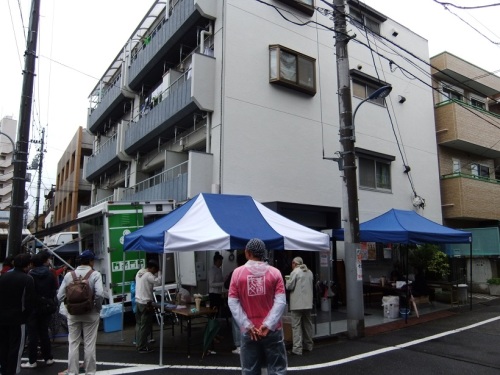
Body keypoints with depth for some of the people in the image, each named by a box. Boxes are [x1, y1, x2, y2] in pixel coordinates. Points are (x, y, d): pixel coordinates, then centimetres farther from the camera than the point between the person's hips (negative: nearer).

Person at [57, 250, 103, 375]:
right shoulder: (95, 274, -11)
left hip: (73, 313, 3)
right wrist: (98, 307, -6)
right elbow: (99, 294, -22)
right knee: (89, 344, 7)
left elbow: (60, 296, -3)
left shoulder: (69, 275, -1)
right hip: (90, 313, -2)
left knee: (73, 344, 12)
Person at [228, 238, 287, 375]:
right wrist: (269, 324, -12)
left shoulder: (237, 272, -3)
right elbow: (281, 301, -11)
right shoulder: (275, 272, -3)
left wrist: (247, 325, -8)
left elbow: (233, 302, -6)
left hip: (248, 331, 1)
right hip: (272, 330, 0)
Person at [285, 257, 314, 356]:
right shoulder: (309, 272, 11)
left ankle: (297, 349, -6)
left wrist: (287, 281, 9)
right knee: (307, 324, 16)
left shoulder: (295, 272, -11)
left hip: (297, 304, -7)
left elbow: (289, 286, -10)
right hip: (308, 303, 7)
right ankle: (308, 346, 26)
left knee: (296, 326, -4)